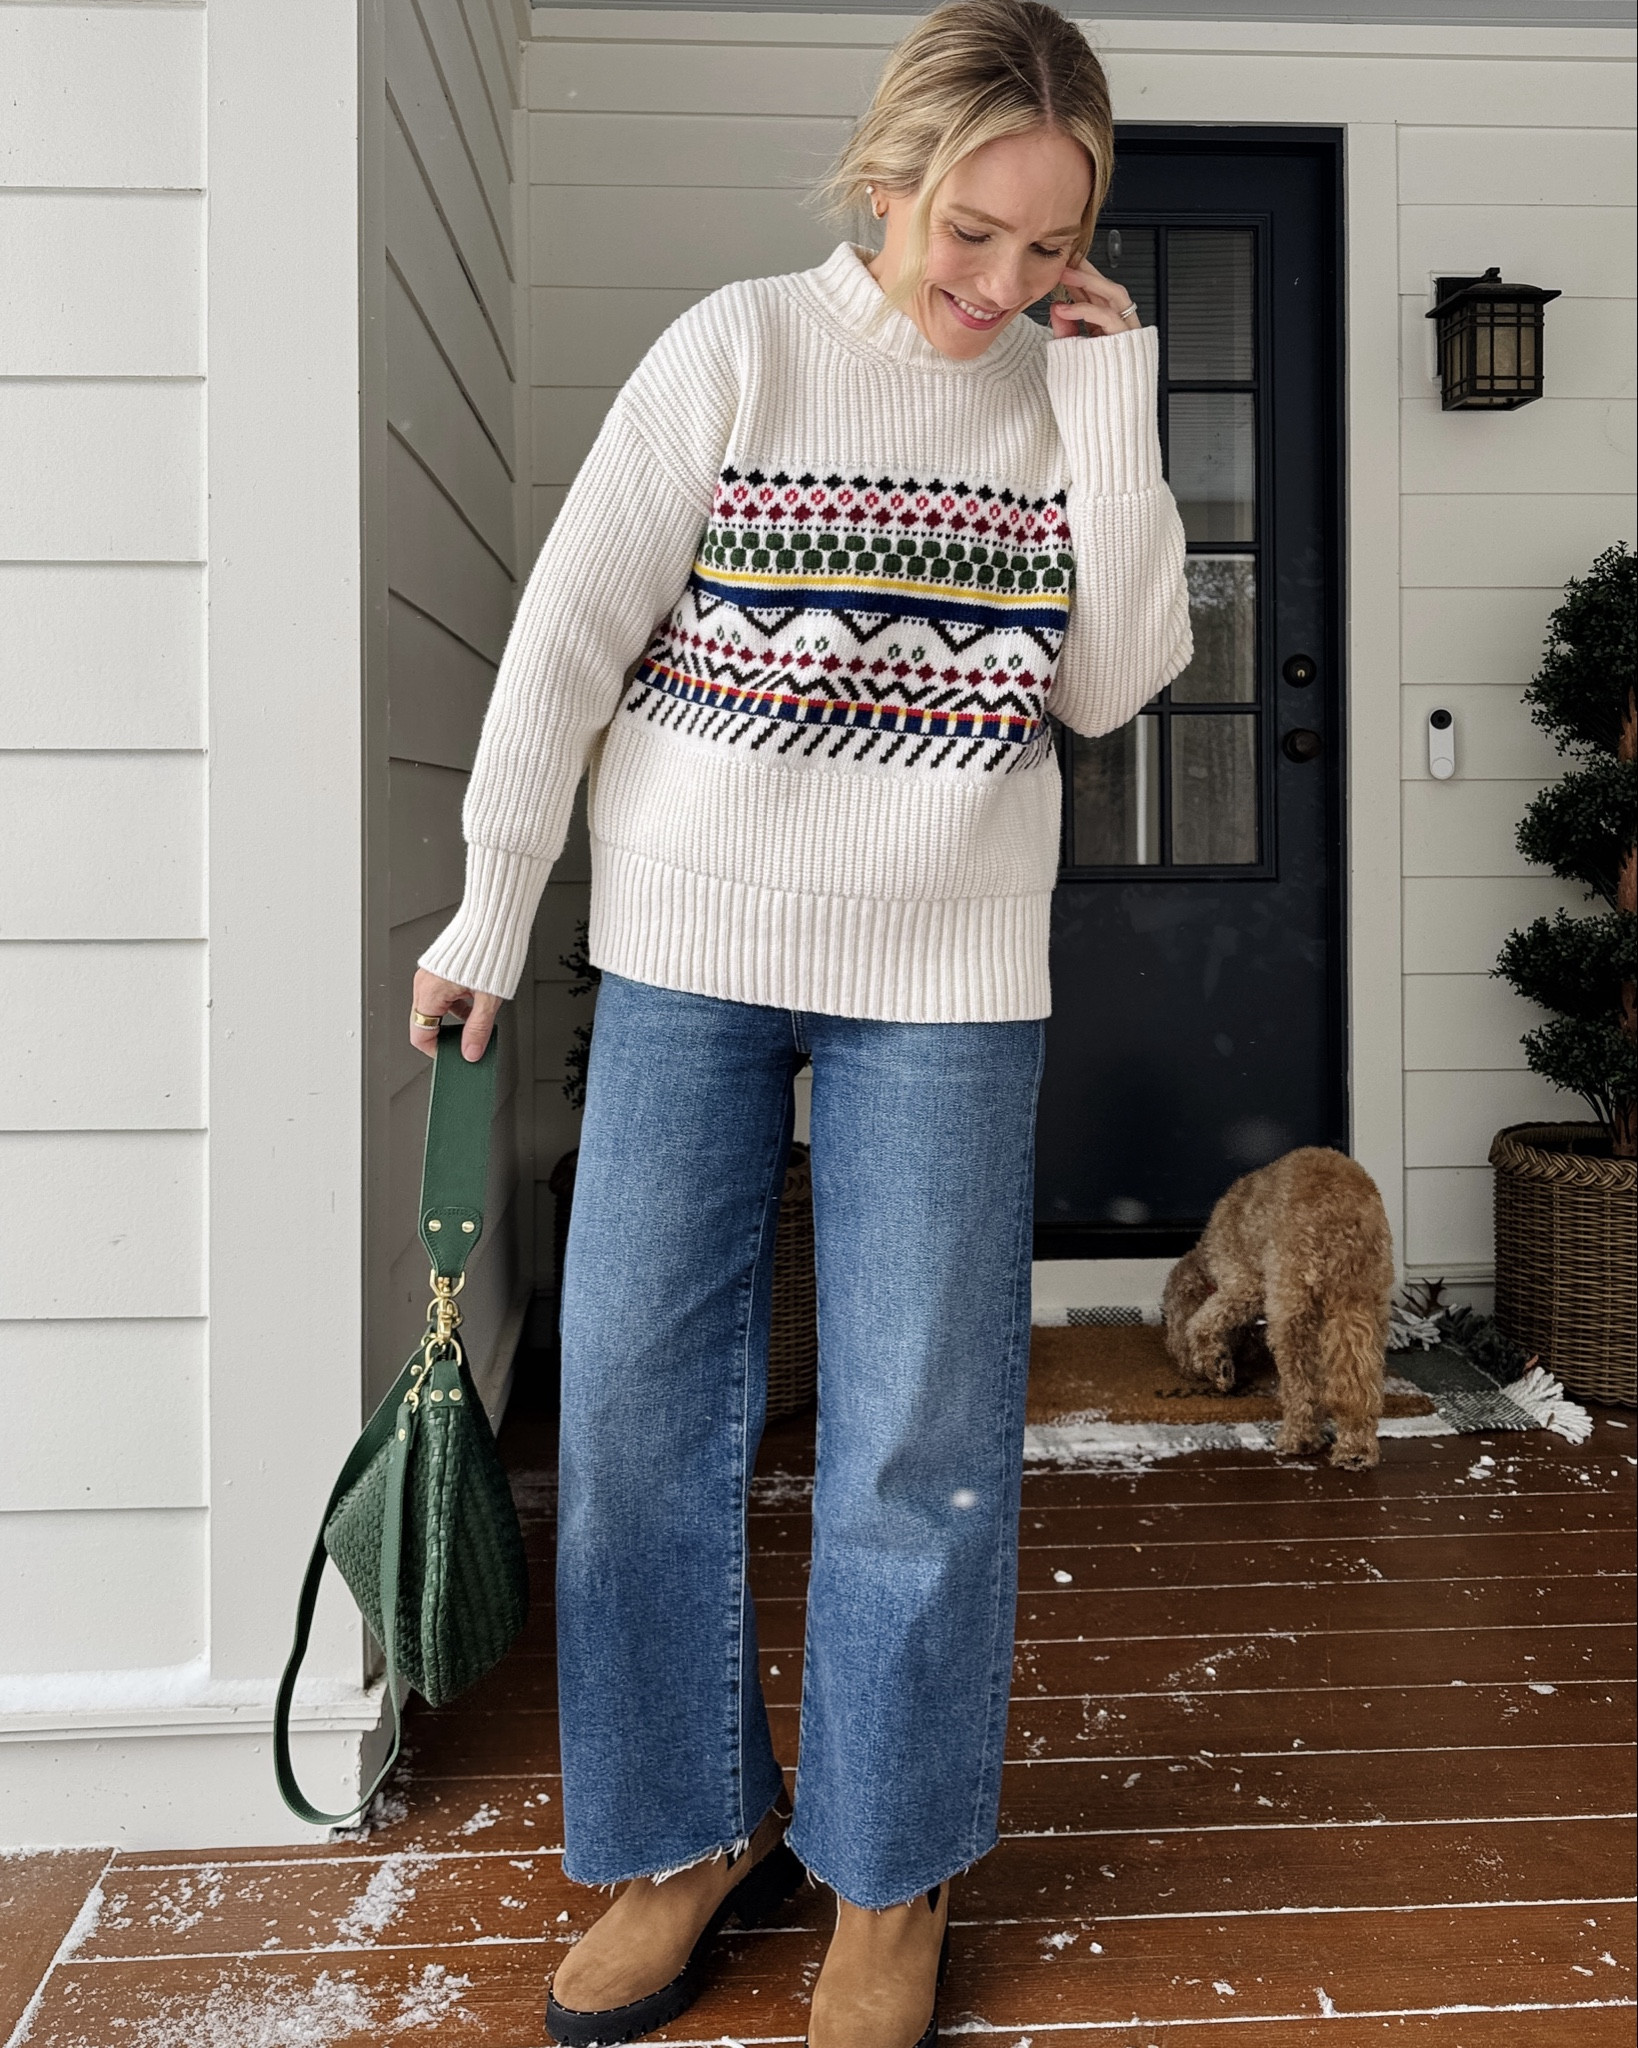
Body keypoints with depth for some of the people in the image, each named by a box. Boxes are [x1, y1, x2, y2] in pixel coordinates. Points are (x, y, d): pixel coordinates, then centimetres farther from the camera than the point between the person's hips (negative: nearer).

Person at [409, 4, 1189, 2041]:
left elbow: (1112, 683, -1)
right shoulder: (736, 350, -2)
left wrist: (1115, 411, -6)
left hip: (948, 975, 1)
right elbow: (568, 633, -3)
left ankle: (890, 1870, 23)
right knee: (639, 1396, 4)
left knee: (917, 1434, 3)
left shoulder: (1062, 394, 6)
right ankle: (694, 1830, 25)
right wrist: (490, 912, -3)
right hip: (689, 951, 0)